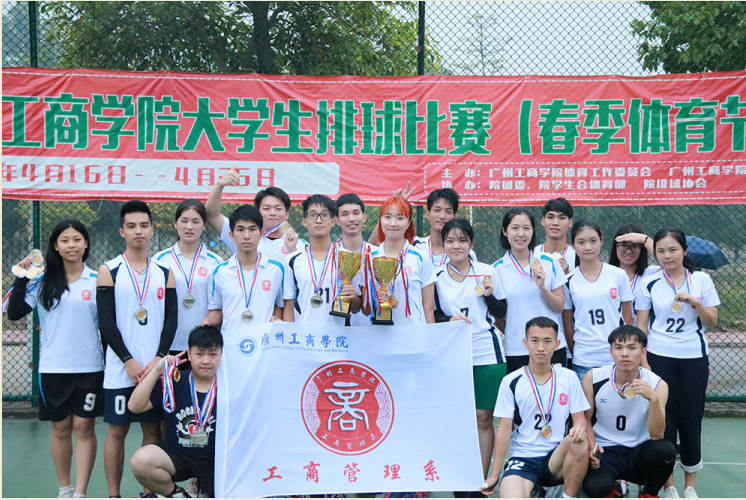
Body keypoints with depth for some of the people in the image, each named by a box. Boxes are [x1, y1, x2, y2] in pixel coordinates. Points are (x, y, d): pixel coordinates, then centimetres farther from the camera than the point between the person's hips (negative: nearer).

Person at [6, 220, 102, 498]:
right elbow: (14, 314, -3)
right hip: (53, 368, 1)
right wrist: (21, 279, -11)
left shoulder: (97, 281, 1)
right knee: (60, 429, 10)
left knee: (84, 428, 0)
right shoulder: (42, 281, 2)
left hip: (89, 368, -1)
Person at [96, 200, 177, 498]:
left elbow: (172, 319, 4)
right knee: (117, 431, 2)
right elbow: (106, 322, -6)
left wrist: (158, 359, -9)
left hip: (156, 368, 3)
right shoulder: (109, 271, 0)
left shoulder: (164, 273, 9)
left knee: (153, 429, 7)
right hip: (121, 369, -3)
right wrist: (129, 362, -12)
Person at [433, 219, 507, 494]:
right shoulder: (437, 277, 4)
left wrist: (489, 295, -10)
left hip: (487, 352, -1)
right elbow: (432, 316, 10)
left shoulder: (487, 272, 2)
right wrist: (448, 320, -10)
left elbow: (501, 312, 8)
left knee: (483, 418, 2)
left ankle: (482, 481, 11)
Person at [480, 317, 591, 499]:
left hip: (557, 457, 2)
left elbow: (580, 418, 5)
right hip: (522, 457, -2)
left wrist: (579, 427, -22)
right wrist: (495, 474, -3)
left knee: (579, 441, -32)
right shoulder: (511, 382, 2)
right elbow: (505, 429, 1)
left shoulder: (568, 378, 6)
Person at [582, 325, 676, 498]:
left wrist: (653, 399, -33)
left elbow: (657, 435, -18)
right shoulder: (593, 378, -6)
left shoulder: (657, 385, -8)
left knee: (665, 449, -32)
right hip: (605, 451, -1)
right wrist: (592, 448, -14)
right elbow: (585, 420, 5)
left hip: (639, 452, 1)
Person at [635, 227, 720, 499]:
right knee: (663, 420, 0)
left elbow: (712, 322, 3)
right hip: (659, 358, 0)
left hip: (694, 359, 0)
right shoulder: (649, 284, 2)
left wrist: (695, 302, -15)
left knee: (691, 419, 3)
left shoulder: (702, 280, 2)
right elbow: (641, 325, 4)